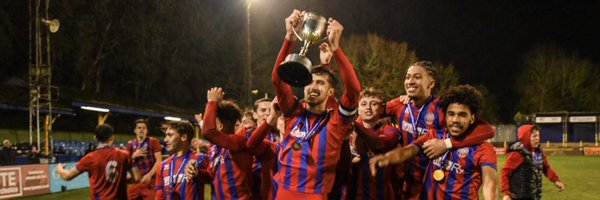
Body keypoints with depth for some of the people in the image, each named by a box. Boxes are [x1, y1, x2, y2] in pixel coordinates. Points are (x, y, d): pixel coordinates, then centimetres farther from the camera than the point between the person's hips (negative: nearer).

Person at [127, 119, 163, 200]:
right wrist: (134, 155, -7)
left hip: (150, 180, -5)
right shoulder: (130, 144, 10)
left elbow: (159, 161, -8)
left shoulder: (153, 141, -2)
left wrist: (149, 175, -17)